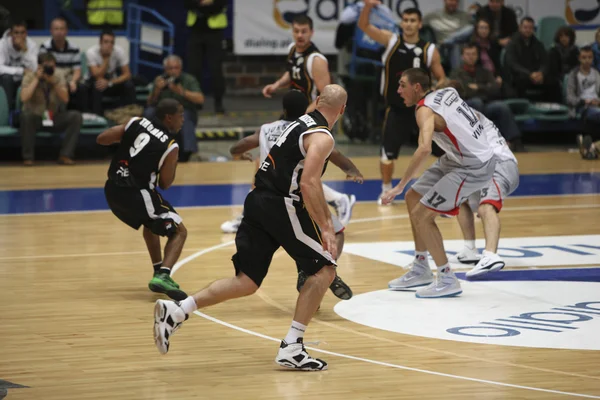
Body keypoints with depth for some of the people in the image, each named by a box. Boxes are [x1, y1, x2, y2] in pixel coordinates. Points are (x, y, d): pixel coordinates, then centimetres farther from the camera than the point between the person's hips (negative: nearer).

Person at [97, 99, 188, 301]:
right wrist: (174, 164, 16)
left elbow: (101, 139, 5)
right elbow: (164, 184, 0)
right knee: (179, 232, 4)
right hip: (136, 194, -7)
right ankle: (162, 276, -17)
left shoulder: (136, 123, 5)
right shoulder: (170, 146, -8)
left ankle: (159, 273, 33)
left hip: (112, 190, 7)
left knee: (151, 223, 33)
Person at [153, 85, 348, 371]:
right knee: (324, 270, 3)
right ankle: (291, 347, -4)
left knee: (247, 282, 9)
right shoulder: (322, 138, -9)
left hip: (258, 202, 8)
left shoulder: (303, 123, 21)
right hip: (282, 207, -8)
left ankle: (175, 311, -2)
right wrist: (324, 229, -20)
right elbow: (308, 184, -21)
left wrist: (325, 218, 36)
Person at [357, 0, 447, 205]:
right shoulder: (391, 40, -4)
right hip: (397, 109, 0)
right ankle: (386, 190, 23)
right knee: (388, 152, 2)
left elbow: (441, 79, 2)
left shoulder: (429, 50, -5)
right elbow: (364, 26, -11)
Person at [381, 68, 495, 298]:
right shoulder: (447, 92, 3)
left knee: (421, 215, -10)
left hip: (474, 167, -10)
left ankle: (447, 280, -1)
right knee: (413, 198, 16)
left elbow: (424, 148, -36)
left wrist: (400, 186, -35)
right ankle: (421, 269, 26)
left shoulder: (425, 109, -21)